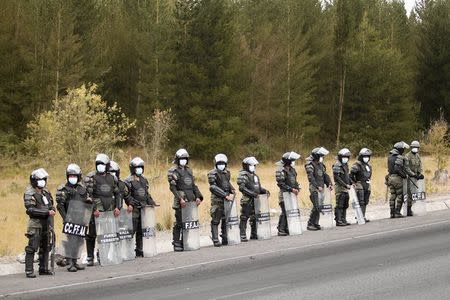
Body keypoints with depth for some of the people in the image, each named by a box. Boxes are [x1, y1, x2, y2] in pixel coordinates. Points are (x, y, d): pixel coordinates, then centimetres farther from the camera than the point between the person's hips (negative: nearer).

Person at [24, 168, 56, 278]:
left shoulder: (45, 191, 14)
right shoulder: (29, 193, -11)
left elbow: (51, 203, 25)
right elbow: (31, 210, -20)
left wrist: (52, 209, 1)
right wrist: (47, 212, -23)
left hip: (46, 223, 8)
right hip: (36, 223, -8)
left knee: (45, 247, 13)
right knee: (32, 247, -9)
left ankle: (43, 268, 22)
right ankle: (29, 270, -8)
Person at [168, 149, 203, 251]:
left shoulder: (189, 170, 18)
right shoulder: (173, 171, -3)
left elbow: (193, 185, 20)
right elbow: (173, 187, -10)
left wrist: (198, 196, 7)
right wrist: (180, 199, -19)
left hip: (191, 200, 6)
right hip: (181, 201, -6)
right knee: (179, 223, -6)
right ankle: (176, 243, -1)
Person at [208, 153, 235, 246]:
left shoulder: (227, 173, 13)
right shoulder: (212, 174, -9)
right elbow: (213, 188, -16)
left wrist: (232, 191, 8)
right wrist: (225, 195, -19)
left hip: (227, 200, 7)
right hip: (217, 200, -7)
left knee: (226, 220, 10)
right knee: (215, 221, -5)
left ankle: (225, 239, 18)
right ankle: (216, 240, -3)